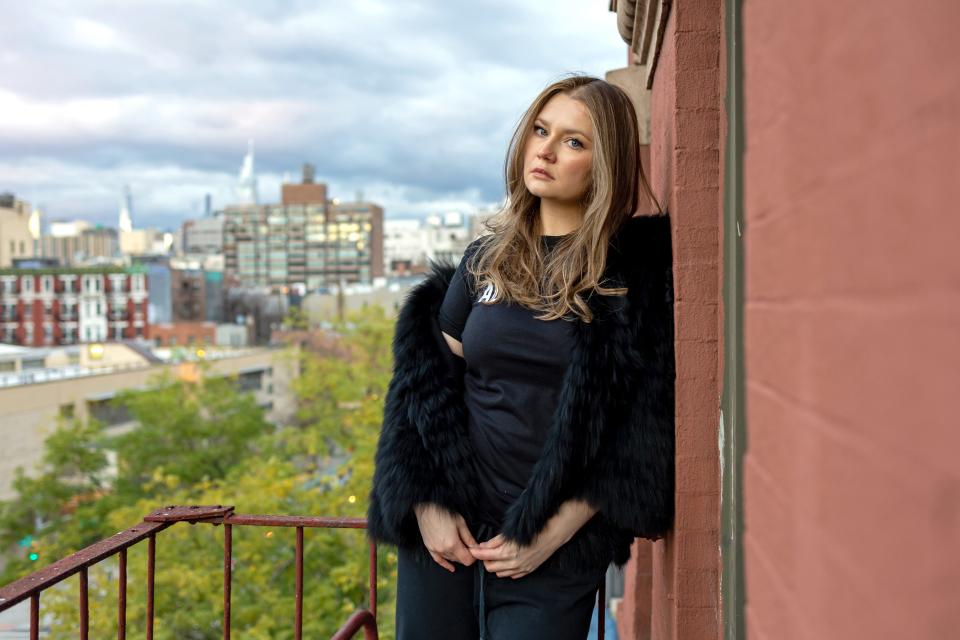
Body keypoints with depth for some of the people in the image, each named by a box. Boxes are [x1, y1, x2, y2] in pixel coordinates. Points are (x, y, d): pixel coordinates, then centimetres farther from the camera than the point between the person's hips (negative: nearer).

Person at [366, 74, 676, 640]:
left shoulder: (639, 270, -7)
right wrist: (428, 505, -3)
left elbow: (638, 431, -9)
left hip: (557, 552, -3)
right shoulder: (486, 259, 5)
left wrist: (552, 533, -10)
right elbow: (428, 384, 7)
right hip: (447, 532, 4)